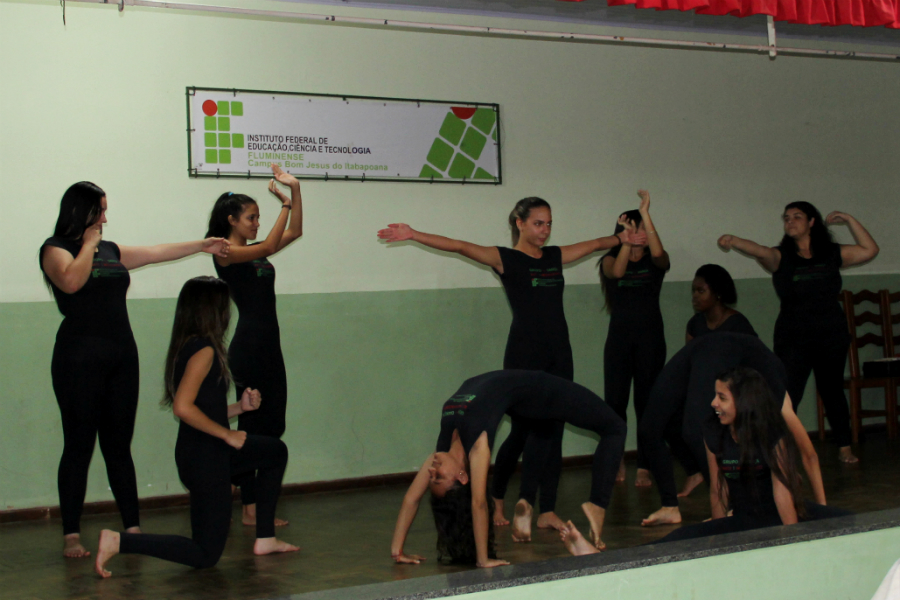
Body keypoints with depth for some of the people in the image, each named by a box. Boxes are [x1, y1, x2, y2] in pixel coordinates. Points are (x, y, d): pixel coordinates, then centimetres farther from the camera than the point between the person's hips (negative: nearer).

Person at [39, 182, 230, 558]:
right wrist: (89, 244, -7)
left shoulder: (111, 251, 18)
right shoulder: (56, 248, -1)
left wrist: (203, 245, 26)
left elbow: (159, 252, 26)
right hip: (80, 356, -6)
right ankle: (71, 535, 2)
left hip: (122, 356, 6)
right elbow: (71, 281, -20)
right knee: (79, 446, -4)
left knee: (119, 445, 8)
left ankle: (132, 527, 10)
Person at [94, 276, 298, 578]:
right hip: (204, 459, -10)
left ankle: (265, 539, 25)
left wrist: (239, 406, 3)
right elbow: (183, 407, -29)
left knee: (276, 451, 25)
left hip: (208, 452, 10)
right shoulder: (204, 349, -19)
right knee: (205, 555, -1)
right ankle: (118, 541, -7)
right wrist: (228, 434, -20)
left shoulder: (189, 346, 10)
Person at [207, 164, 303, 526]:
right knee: (251, 427, -5)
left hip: (269, 346, 9)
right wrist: (285, 204, -12)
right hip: (247, 347, -9)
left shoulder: (255, 251, 15)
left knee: (273, 427, 9)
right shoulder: (225, 252, -8)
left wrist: (295, 190, 7)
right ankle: (250, 509, 1)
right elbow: (270, 245, -21)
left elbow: (294, 232, 16)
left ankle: (256, 504, 14)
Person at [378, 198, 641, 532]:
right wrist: (413, 235, -21)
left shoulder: (555, 256, 13)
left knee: (553, 432, 3)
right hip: (524, 356, -5)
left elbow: (595, 244, 29)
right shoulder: (505, 259, -3)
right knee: (522, 432, -3)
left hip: (558, 357, 6)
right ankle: (496, 499, 20)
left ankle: (547, 511, 7)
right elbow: (459, 247, -13)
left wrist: (622, 238, 33)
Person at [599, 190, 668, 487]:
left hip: (650, 337, 0)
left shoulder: (656, 262, 5)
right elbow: (616, 271, -17)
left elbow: (658, 252, -20)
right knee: (615, 401, -4)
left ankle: (644, 467, 4)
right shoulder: (610, 259, 6)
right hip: (619, 336, 1)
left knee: (647, 401, -3)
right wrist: (627, 238, -28)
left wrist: (646, 214, -22)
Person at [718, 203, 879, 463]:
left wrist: (849, 220, 4)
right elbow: (759, 251, -23)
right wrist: (733, 241, -45)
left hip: (832, 337, 2)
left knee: (832, 392, 14)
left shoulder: (833, 254, 6)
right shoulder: (781, 257, -3)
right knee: (787, 397, -11)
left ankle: (844, 447, 29)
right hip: (793, 341, -2)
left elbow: (870, 250, 7)